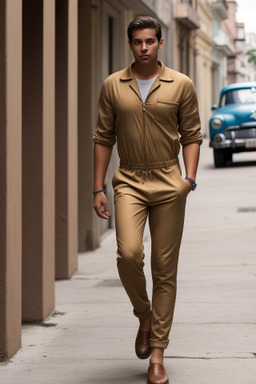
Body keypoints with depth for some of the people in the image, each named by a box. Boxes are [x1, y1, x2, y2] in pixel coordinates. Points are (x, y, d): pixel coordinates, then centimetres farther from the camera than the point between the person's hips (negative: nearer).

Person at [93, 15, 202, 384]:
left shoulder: (181, 85, 2)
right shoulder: (113, 86, 5)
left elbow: (192, 135, 5)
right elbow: (103, 138, 8)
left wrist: (190, 177, -10)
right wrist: (97, 188, 3)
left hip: (168, 183, 0)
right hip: (129, 182, 0)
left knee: (165, 269, 1)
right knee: (128, 253, -22)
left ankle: (157, 354, 9)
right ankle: (144, 315, 8)